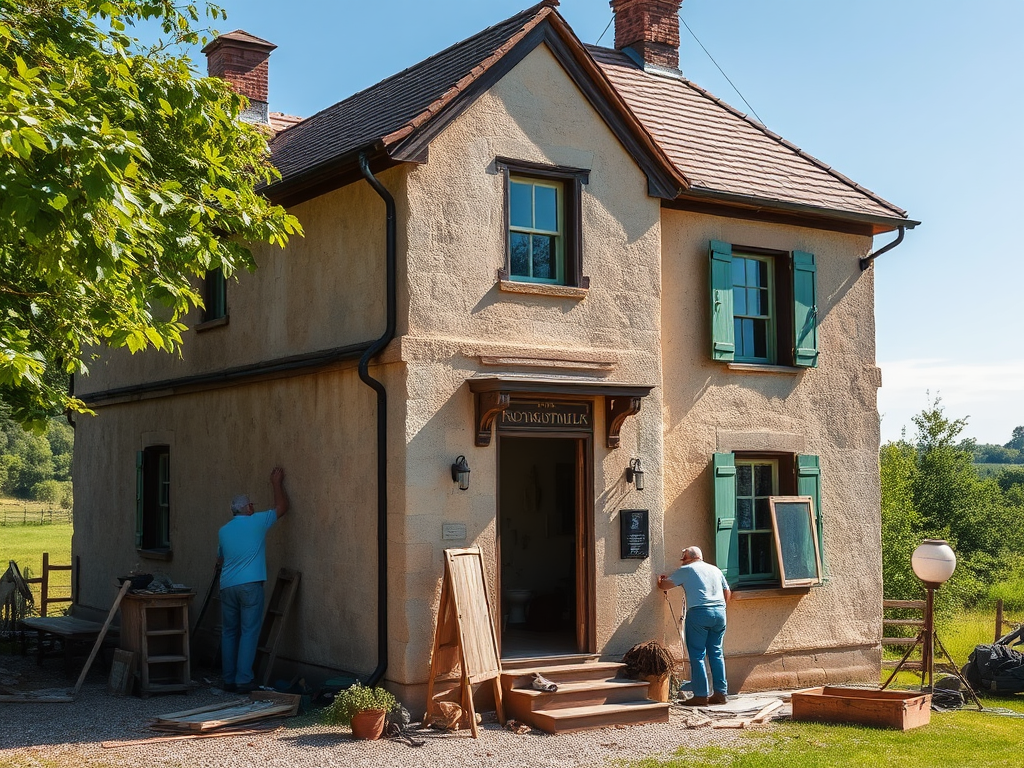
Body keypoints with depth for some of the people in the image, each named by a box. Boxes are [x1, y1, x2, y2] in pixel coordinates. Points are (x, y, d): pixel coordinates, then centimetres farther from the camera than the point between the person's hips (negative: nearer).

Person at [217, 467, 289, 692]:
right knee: (249, 632, -3)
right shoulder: (257, 522, 0)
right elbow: (282, 507, 13)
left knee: (229, 632, 9)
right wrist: (277, 483, 25)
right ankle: (244, 680, -8)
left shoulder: (223, 530, 14)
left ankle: (229, 680, 11)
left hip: (227, 586, 5)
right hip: (250, 585, -5)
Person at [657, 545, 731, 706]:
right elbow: (727, 593, 24)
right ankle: (720, 693, 11)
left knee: (697, 655, -1)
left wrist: (661, 580, 32)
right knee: (716, 653, 12)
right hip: (720, 613, 5)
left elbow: (663, 586, 10)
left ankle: (701, 695, -3)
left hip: (698, 613, -5)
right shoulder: (715, 570, 20)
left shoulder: (686, 570, 5)